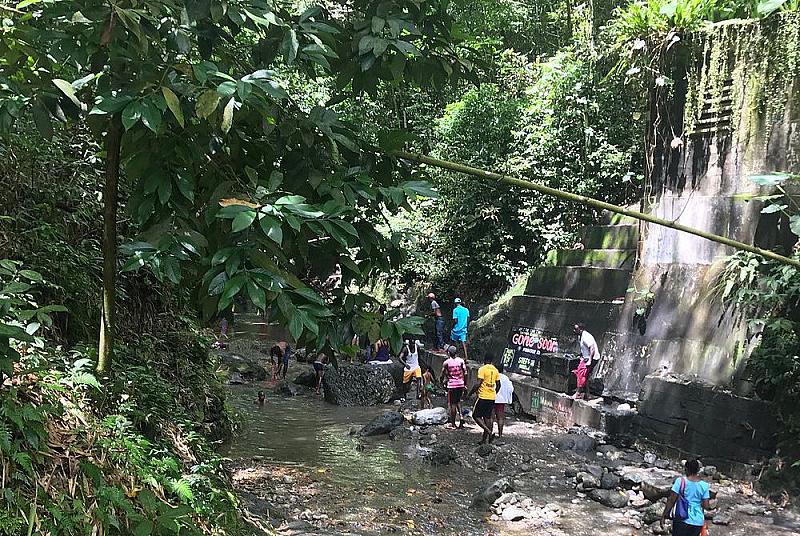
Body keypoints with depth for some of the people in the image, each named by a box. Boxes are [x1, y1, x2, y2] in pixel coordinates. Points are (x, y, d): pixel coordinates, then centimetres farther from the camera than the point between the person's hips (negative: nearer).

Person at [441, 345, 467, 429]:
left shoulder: (446, 362, -6)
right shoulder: (461, 361, 2)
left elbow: (442, 375, -3)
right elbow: (465, 373, 0)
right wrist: (465, 384, 8)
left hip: (451, 385, -3)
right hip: (460, 384, 3)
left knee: (452, 404, 3)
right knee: (458, 401, 22)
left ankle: (453, 423, 8)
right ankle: (461, 415, 2)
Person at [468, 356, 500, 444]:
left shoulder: (482, 369, -11)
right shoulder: (495, 370, 9)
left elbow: (478, 384, -17)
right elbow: (498, 385, 14)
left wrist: (470, 393, -6)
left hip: (483, 396, -7)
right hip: (492, 397, 7)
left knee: (476, 415, 2)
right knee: (488, 417, 11)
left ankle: (489, 432, -14)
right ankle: (485, 438, 13)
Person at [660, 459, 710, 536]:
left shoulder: (680, 481, -9)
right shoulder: (704, 485, 0)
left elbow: (671, 500, -9)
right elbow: (706, 506, 0)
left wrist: (663, 516, -1)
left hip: (683, 519, -3)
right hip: (698, 521, 3)